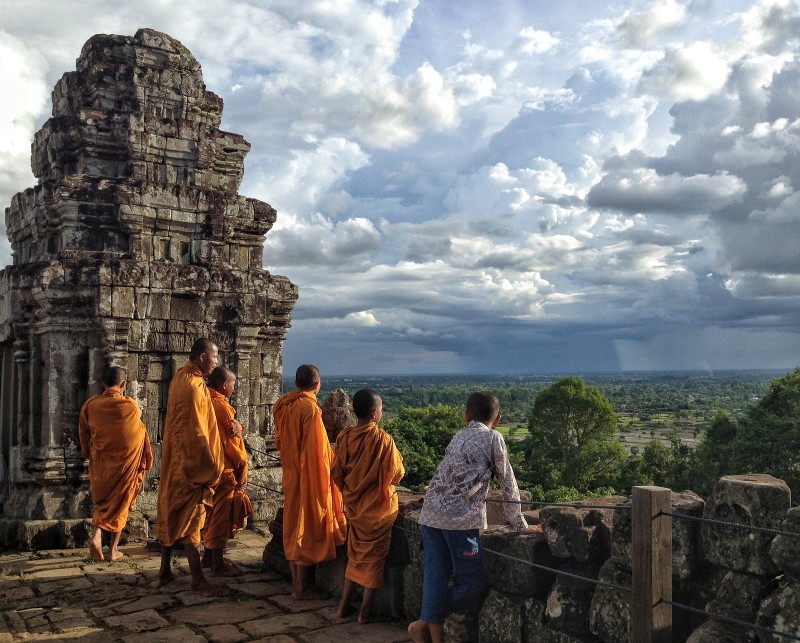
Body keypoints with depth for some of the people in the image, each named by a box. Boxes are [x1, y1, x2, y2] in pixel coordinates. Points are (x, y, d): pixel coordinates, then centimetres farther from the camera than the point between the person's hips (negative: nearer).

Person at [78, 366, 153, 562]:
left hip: (100, 463, 2)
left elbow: (84, 440, 5)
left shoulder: (89, 406, -6)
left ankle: (96, 534, -4)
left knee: (102, 501, 21)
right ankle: (113, 550, 14)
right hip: (126, 463, -2)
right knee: (121, 503, 12)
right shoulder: (131, 406, -12)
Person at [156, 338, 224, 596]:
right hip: (191, 462, -10)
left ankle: (165, 570, 26)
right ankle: (197, 580, 0)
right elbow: (196, 432, -21)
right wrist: (209, 468, -16)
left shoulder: (180, 377, 10)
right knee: (191, 517, -5)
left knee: (171, 514, 15)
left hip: (174, 460, 10)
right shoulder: (194, 386, -20)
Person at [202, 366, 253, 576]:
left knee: (212, 512, 19)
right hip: (224, 469, -9)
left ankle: (209, 556, 29)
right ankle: (218, 564, 4)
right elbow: (233, 440, -15)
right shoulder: (221, 405, -17)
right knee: (221, 514, -2)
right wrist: (242, 465, -5)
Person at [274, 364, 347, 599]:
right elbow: (316, 450, -19)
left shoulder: (284, 405, 5)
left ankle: (296, 583, 24)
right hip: (309, 477, -8)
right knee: (307, 530, 2)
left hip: (290, 475, 8)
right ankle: (302, 588, 10)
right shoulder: (309, 408, -19)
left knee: (293, 527, 15)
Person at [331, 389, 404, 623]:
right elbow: (396, 474, -12)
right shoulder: (383, 439, -20)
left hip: (353, 505, 4)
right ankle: (365, 611, 15)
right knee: (374, 556, 9)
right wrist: (397, 457, 8)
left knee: (355, 554, 19)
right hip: (378, 506, -4)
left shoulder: (344, 436, -7)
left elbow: (336, 473, 1)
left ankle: (344, 605, 23)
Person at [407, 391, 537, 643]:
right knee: (473, 582, 4)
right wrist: (520, 524, 14)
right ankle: (426, 623, 9)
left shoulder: (459, 437, 22)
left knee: (436, 577, 8)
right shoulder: (493, 438, 4)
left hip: (431, 515, 7)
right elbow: (507, 482, 7)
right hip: (461, 518, -7)